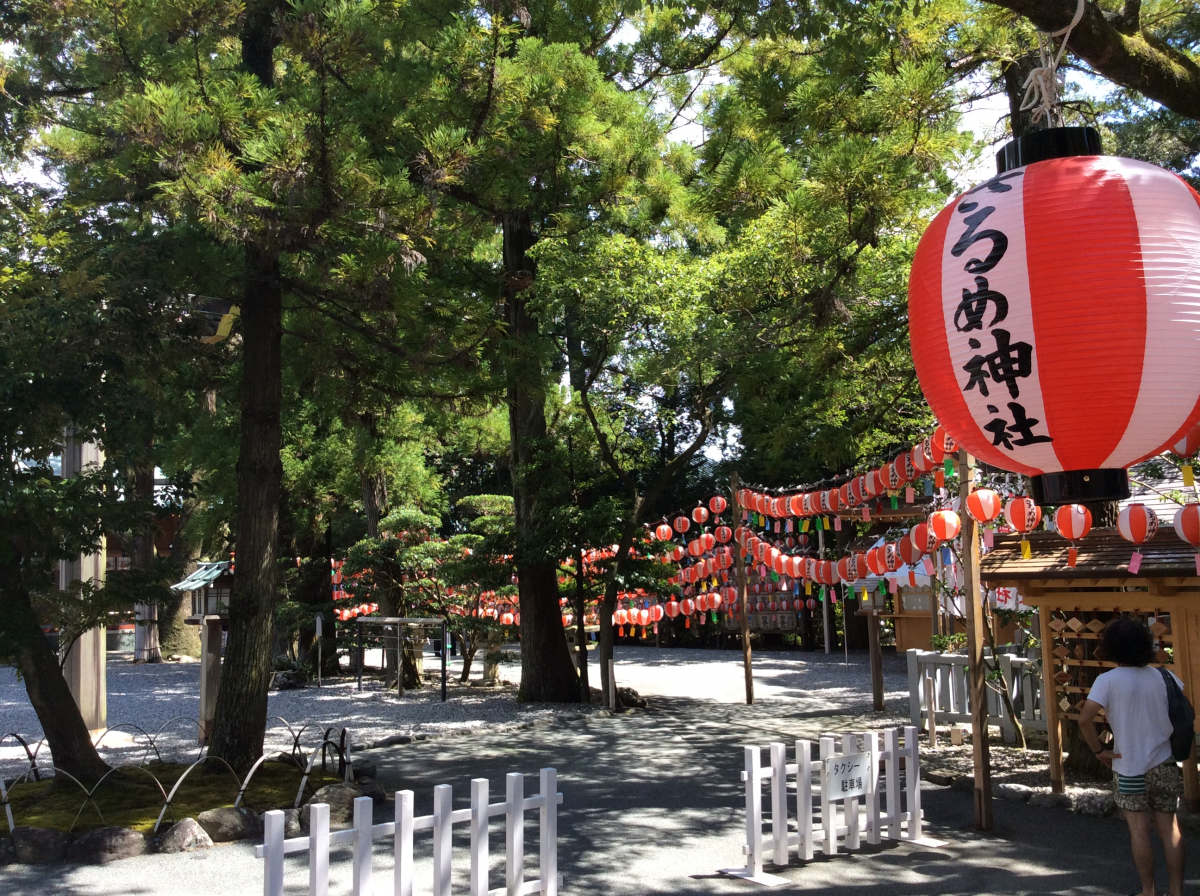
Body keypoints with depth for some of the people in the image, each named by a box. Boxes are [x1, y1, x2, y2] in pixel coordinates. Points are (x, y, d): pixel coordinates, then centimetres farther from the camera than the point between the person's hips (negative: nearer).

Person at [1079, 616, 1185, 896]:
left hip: (1130, 767, -4)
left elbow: (1085, 719, -24)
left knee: (1139, 830, 6)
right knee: (1170, 829, 11)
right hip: (1164, 764, 4)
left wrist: (1099, 750, -10)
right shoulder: (1161, 676, -1)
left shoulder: (1108, 680, -15)